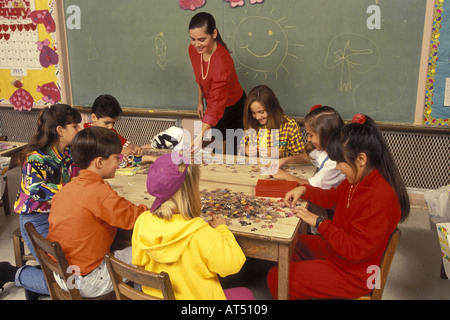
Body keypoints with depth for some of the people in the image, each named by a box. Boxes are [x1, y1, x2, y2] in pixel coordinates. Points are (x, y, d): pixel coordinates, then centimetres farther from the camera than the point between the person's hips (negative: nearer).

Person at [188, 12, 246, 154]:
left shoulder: (222, 62, -38)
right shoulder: (194, 49, -14)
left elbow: (216, 104, -41)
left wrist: (200, 136, -47)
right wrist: (200, 102, 11)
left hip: (232, 107, -7)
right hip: (211, 101, 7)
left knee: (232, 150, 7)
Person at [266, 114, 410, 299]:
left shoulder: (379, 200, -33)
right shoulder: (358, 180, -5)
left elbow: (354, 251, -29)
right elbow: (333, 197, 15)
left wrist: (320, 223, -21)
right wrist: (303, 190, 0)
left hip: (352, 274, -9)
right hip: (334, 247, 9)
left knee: (276, 279, -10)